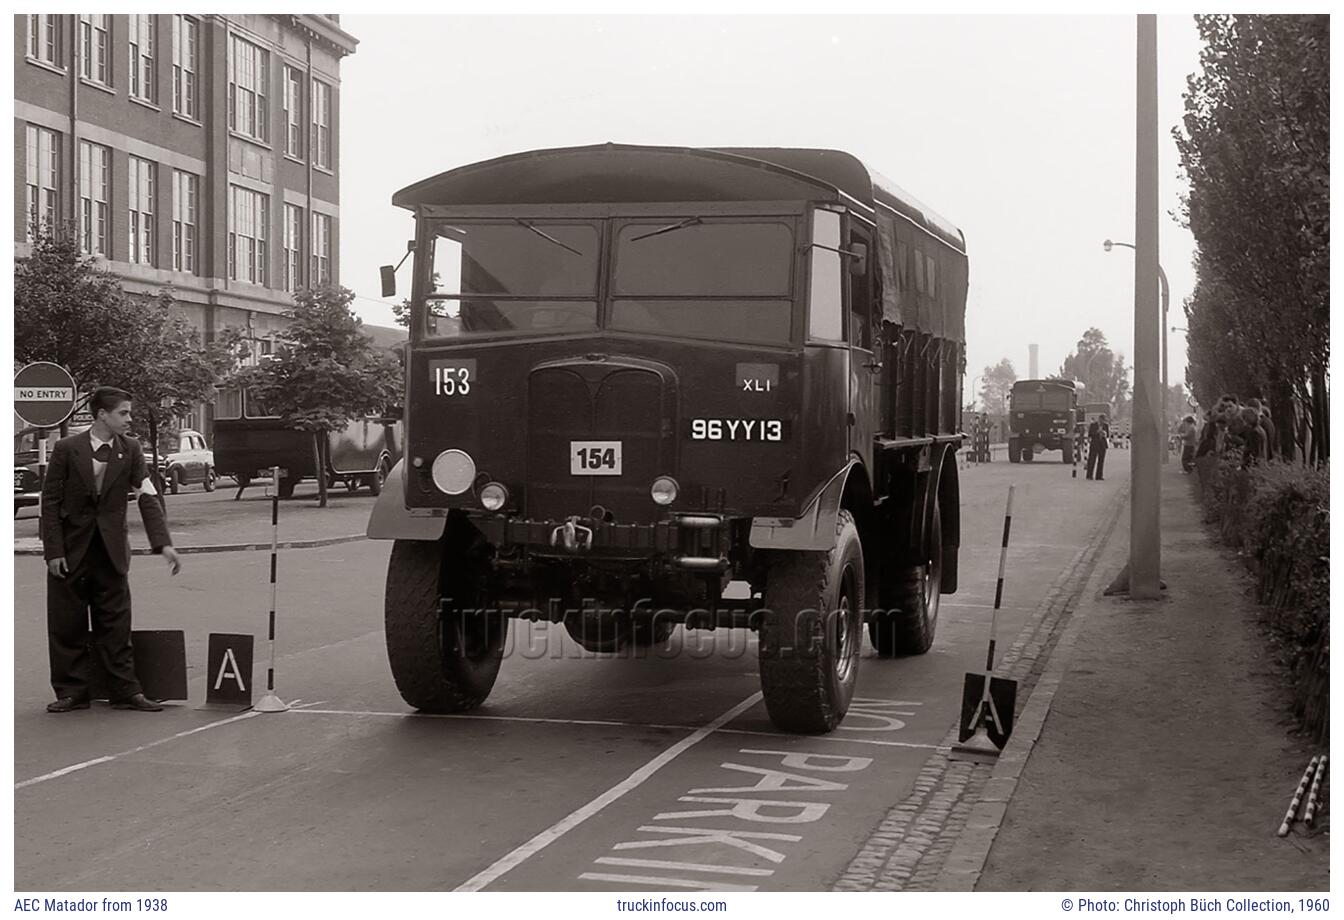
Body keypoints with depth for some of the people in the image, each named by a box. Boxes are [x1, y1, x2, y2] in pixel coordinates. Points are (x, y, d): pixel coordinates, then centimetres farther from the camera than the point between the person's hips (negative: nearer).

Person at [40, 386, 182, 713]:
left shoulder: (130, 450, 0)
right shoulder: (67, 449, -7)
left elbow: (147, 497, -7)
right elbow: (50, 502, -5)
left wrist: (164, 543, -18)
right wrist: (53, 551, -10)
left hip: (111, 551, 2)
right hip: (71, 552, -2)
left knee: (116, 625, 5)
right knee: (67, 627, 4)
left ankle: (125, 691, 10)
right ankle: (71, 692, 14)